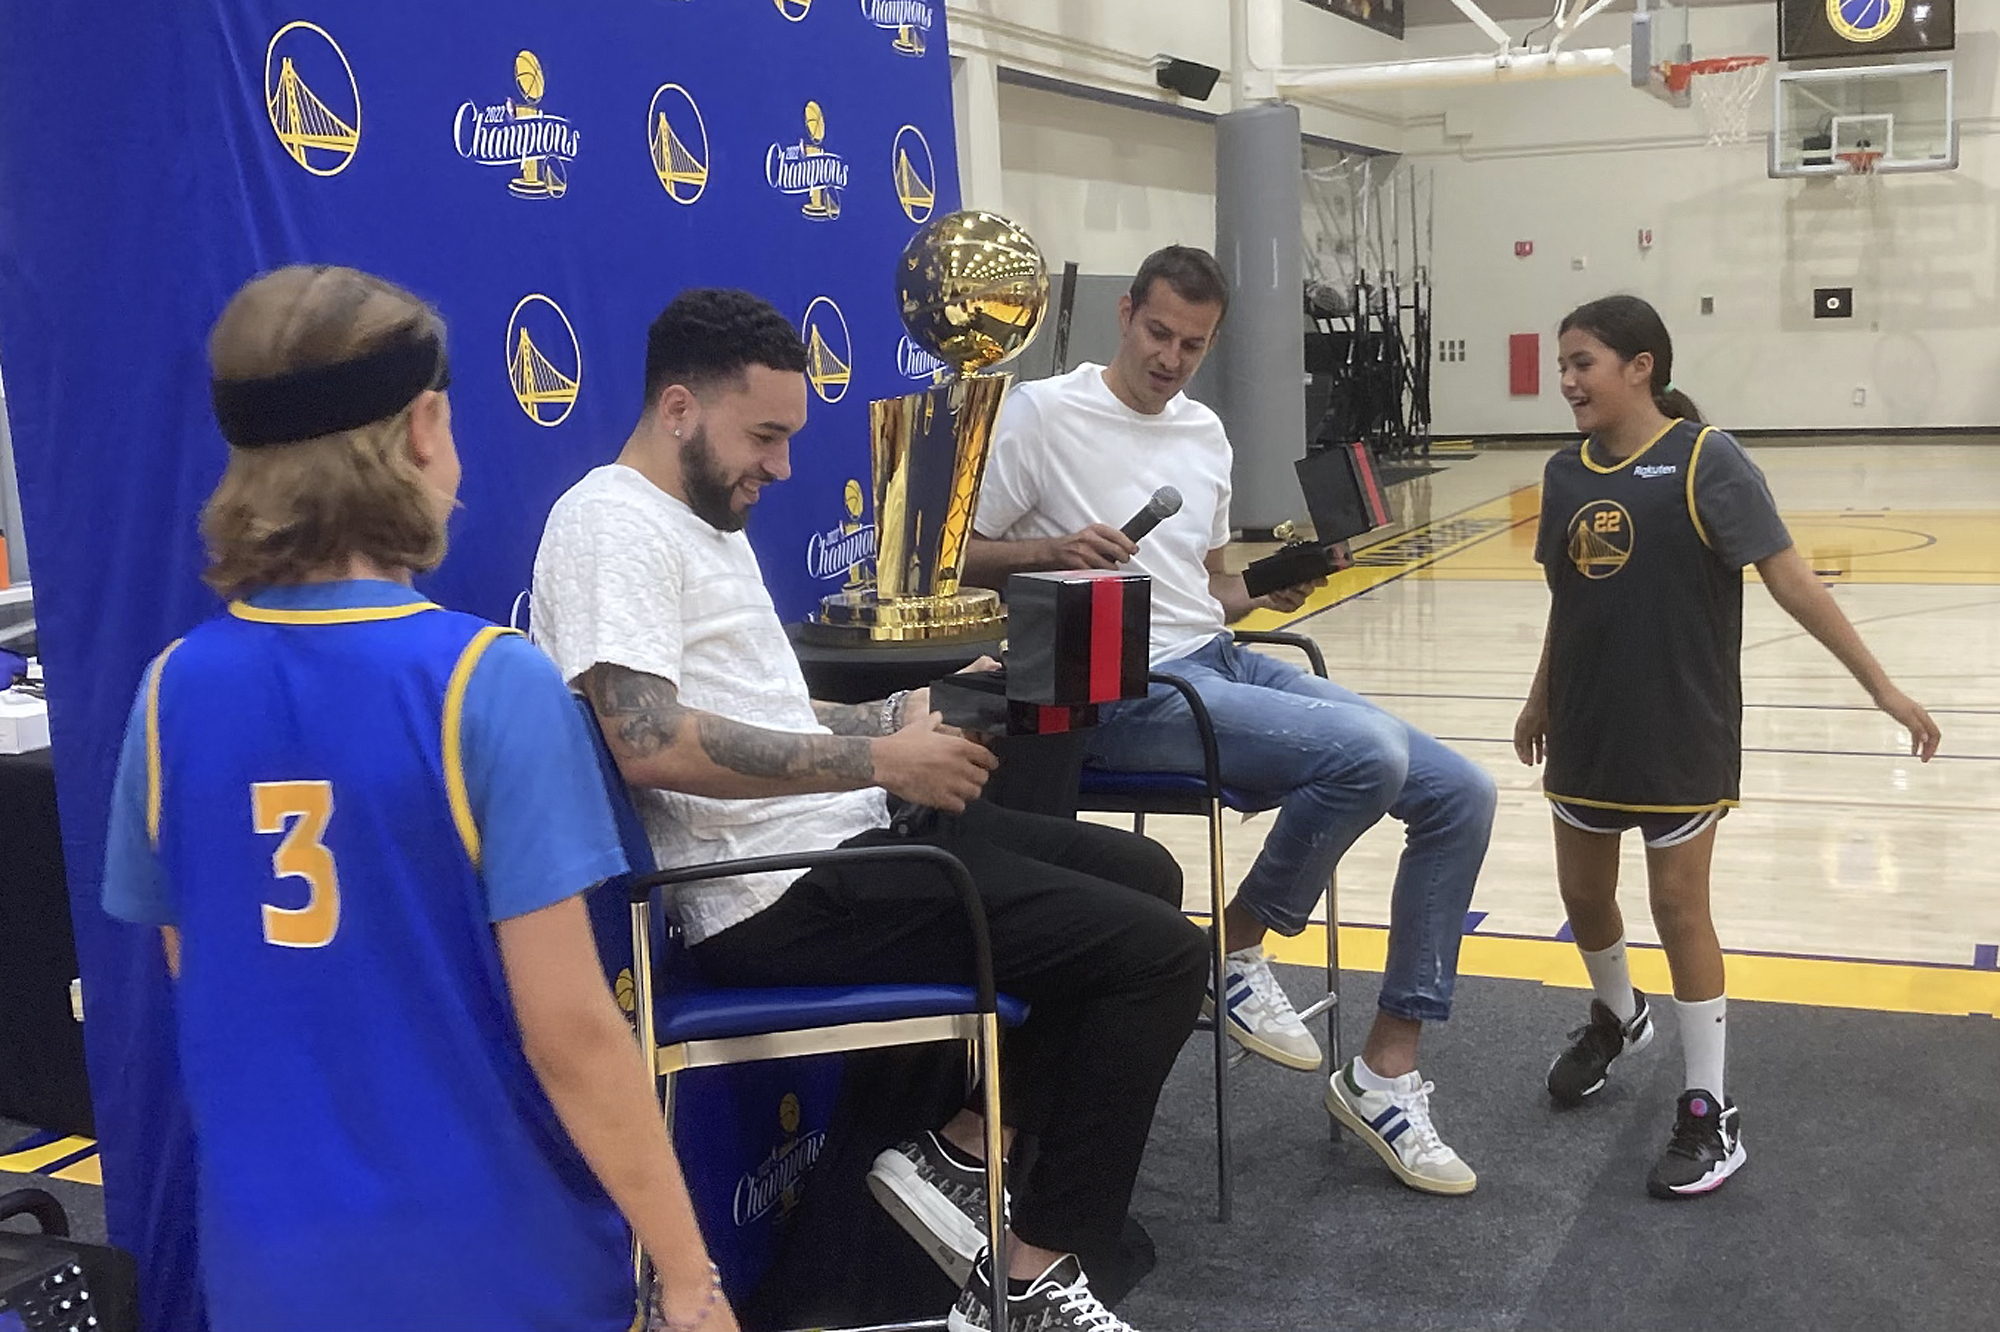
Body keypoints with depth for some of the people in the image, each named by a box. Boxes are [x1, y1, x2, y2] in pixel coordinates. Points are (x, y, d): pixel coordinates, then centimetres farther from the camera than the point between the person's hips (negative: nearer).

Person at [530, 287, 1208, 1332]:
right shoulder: (609, 523, -13)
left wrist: (898, 716, 8)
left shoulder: (710, 519, 20)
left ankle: (962, 1154, 14)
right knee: (1156, 952, -14)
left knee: (1141, 877, 18)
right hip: (781, 892, -11)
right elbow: (652, 745, -26)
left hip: (841, 833, 11)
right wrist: (880, 761, -21)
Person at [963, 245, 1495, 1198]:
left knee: (1459, 796, -3)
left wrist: (1266, 593, 5)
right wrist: (1053, 552, -21)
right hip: (1126, 693, -8)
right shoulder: (1043, 414, -3)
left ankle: (1385, 1072, 6)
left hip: (1224, 663, 8)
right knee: (1369, 751, -29)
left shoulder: (1205, 433, 18)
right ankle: (1241, 953, -4)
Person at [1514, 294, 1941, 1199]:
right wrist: (1540, 700, 21)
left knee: (1678, 905, -1)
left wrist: (1879, 685, -15)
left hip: (1681, 731, -6)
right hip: (1587, 727, 6)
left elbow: (1789, 579, -14)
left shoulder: (1705, 460, -14)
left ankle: (1711, 1116, 12)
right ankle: (1617, 1017, 47)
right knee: (1583, 892, 16)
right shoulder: (1565, 473, 3)